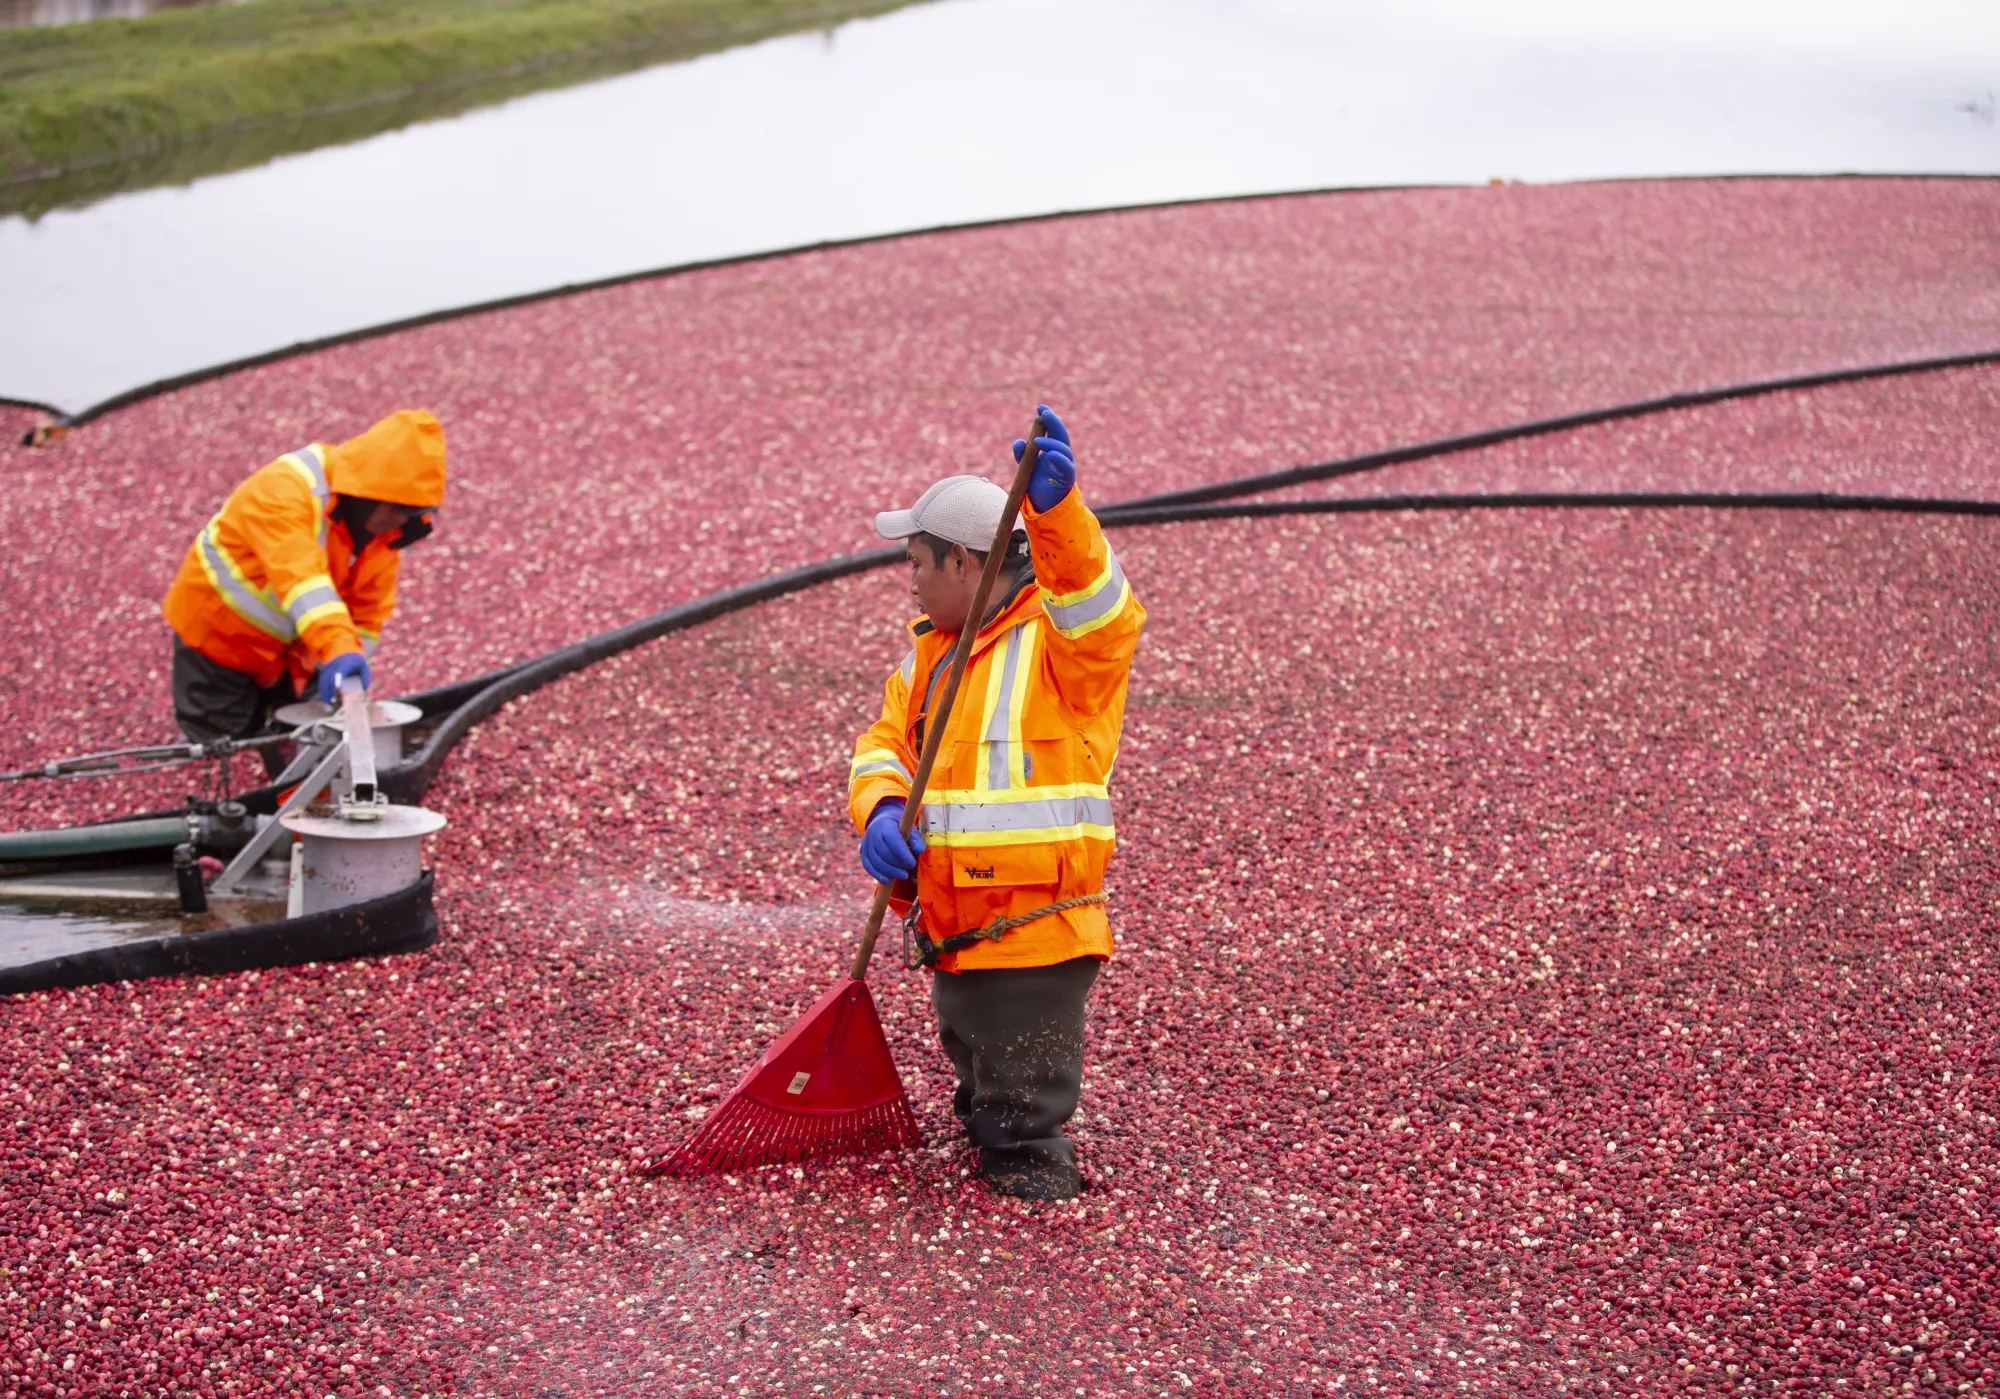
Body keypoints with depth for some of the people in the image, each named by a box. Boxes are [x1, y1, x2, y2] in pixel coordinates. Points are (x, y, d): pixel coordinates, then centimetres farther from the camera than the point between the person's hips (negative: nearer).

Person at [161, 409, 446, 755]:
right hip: (219, 633, -6)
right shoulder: (284, 491, -35)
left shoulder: (384, 530, -12)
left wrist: (339, 674, -19)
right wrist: (338, 648, -65)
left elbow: (368, 613, -7)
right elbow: (298, 573, -51)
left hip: (287, 649, 6)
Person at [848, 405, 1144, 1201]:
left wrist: (1056, 509, -51)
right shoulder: (932, 651, 15)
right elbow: (884, 745, 11)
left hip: (1036, 938, -8)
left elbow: (1101, 605, -33)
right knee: (983, 1104, 26)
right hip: (954, 938, 8)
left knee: (1024, 1132, 1)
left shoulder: (1062, 639, -11)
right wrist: (880, 810, -13)